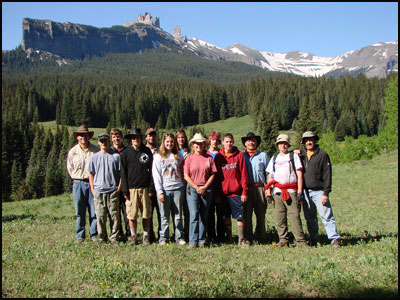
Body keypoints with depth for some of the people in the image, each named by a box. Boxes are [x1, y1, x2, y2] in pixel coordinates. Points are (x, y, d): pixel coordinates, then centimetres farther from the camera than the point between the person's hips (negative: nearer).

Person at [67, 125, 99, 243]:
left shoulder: (96, 150, 0)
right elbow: (70, 168, 16)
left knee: (94, 211, 1)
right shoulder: (72, 152, 4)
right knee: (80, 212, 4)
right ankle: (80, 235, 15)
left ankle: (94, 234, 12)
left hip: (92, 183, -1)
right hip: (78, 184, 1)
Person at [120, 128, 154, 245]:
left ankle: (146, 236, 17)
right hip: (131, 188, -1)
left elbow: (151, 170, 8)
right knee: (132, 215, 1)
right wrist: (125, 190, -4)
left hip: (145, 188, 1)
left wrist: (151, 188, 1)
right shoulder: (126, 153, 4)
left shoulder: (147, 151, 7)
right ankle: (133, 236, 16)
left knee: (146, 214, 3)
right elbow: (123, 173, 2)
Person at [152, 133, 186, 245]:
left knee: (178, 215, 6)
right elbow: (156, 175, 0)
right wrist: (159, 191, -7)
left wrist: (184, 186, 3)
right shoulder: (158, 156, 4)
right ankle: (163, 238, 12)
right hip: (164, 190, -2)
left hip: (178, 188, 2)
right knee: (164, 216, 2)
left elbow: (183, 172, 13)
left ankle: (179, 237, 14)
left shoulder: (179, 155, 10)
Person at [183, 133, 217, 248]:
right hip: (192, 188, -2)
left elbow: (213, 174, 4)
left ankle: (202, 240, 14)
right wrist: (196, 187, -9)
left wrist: (204, 187, -8)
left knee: (204, 215, 7)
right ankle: (193, 241, -6)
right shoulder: (189, 158, 3)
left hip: (206, 189, 2)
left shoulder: (208, 158, 6)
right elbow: (186, 176, 0)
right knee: (194, 214, -10)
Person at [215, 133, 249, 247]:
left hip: (236, 192, -2)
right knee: (226, 216, 10)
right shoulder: (218, 156, 4)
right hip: (223, 192, 2)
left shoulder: (239, 155, 0)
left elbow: (243, 174, -2)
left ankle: (241, 240, 8)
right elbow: (216, 175, 6)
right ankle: (228, 238, 23)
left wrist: (244, 191, -7)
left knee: (240, 216, -2)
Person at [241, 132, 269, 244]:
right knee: (247, 214, -1)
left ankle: (261, 238, 9)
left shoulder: (263, 155, 16)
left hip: (260, 188, 1)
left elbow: (268, 173, 13)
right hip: (246, 189, 0)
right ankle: (247, 238, 6)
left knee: (261, 214, 1)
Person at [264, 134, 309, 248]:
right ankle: (283, 240, 10)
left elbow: (299, 175, 2)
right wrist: (268, 191, 9)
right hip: (277, 192, 4)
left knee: (295, 216, -10)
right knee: (280, 218, 2)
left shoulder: (294, 156, 7)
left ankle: (300, 241, -5)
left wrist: (299, 192, -6)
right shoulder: (274, 158, 18)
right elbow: (270, 176, 21)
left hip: (291, 192, -4)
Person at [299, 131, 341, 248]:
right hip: (305, 192, 4)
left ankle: (335, 239, -3)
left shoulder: (322, 155, -1)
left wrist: (326, 193, -11)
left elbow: (327, 175, -5)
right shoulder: (301, 155, 11)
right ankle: (313, 240, 18)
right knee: (310, 218, 10)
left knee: (326, 216, -8)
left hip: (319, 191, -4)